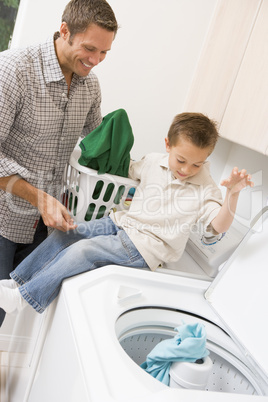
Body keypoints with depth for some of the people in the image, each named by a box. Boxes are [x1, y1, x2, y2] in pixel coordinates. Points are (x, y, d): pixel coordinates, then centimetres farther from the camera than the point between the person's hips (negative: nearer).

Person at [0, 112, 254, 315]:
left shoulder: (205, 189, -10)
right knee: (63, 234, -6)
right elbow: (126, 170, 21)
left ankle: (24, 297, -7)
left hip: (145, 246, -6)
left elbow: (218, 226, -22)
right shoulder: (153, 162, 2)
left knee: (83, 250, -23)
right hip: (122, 222, 6)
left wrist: (233, 194, -36)